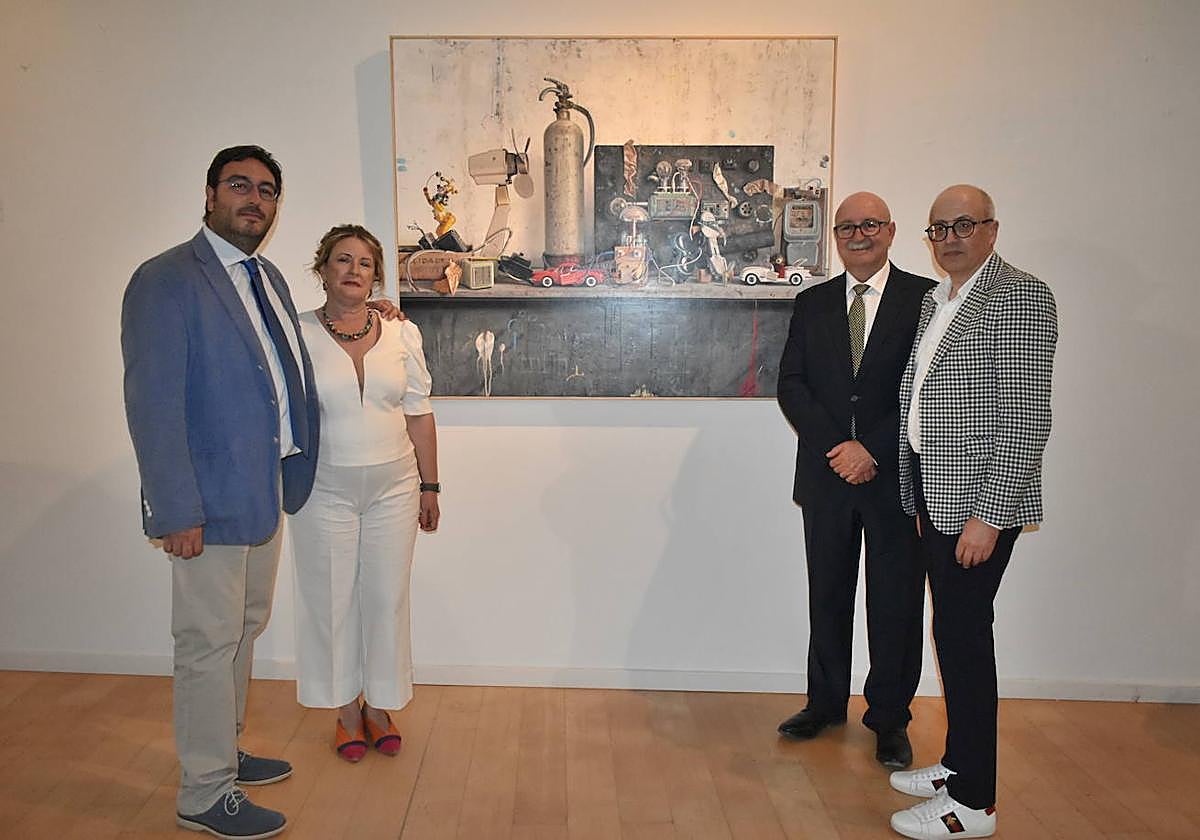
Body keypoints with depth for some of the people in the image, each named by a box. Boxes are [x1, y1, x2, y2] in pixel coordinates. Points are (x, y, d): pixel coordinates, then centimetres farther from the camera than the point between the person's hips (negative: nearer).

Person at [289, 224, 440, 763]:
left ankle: (379, 707, 27)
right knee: (331, 598, 9)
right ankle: (346, 711, 27)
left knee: (386, 597, 8)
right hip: (325, 490, -1)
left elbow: (419, 415, 5)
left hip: (393, 486, 2)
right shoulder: (297, 335, -4)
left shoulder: (402, 334, 2)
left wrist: (429, 486, 6)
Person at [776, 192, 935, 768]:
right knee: (828, 595, 13)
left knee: (895, 601, 6)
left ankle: (889, 717, 22)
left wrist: (873, 449, -15)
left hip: (896, 476, -3)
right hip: (827, 474, 3)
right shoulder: (812, 304, 10)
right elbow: (791, 383, 3)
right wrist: (835, 447, -11)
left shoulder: (925, 298, -1)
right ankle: (825, 703, 29)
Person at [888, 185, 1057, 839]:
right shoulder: (935, 300, 15)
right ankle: (958, 764, 31)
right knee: (952, 631, 15)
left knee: (963, 633, -3)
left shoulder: (1021, 296, -10)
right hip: (933, 494, 8)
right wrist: (917, 499, 14)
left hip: (979, 500, -8)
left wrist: (989, 516, -19)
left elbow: (1026, 417, -16)